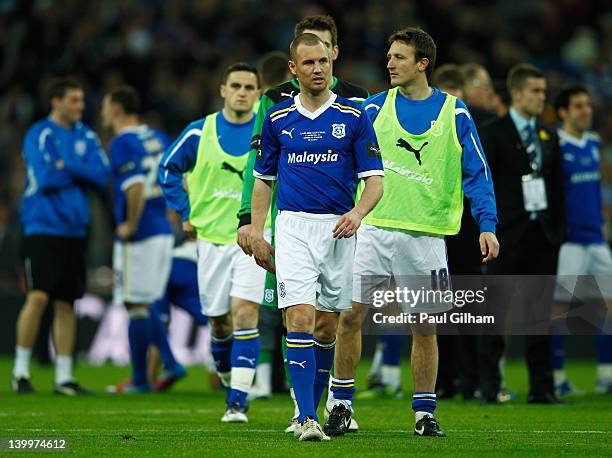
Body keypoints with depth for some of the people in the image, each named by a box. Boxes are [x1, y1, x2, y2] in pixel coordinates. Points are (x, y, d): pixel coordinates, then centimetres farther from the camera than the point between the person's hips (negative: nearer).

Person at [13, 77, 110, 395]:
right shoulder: (38, 135, -5)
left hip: (73, 229, 5)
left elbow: (102, 176, -1)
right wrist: (81, 172, -4)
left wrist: (66, 166, -12)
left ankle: (64, 377, 9)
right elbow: (44, 179, -16)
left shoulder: (87, 137, 12)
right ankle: (21, 370, -1)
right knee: (39, 297, -13)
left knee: (66, 303, 5)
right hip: (42, 227, -5)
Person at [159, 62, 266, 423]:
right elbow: (169, 169, 14)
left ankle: (239, 402, -17)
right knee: (219, 322, 7)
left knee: (245, 313, -17)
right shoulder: (199, 132, 2)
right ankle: (232, 388, 29)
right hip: (212, 237, 2)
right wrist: (186, 214, 8)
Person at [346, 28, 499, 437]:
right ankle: (342, 404, 4)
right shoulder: (376, 107, 7)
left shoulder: (454, 112, 3)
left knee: (425, 328, 4)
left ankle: (425, 412, 15)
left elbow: (477, 172, 3)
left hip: (425, 235, -1)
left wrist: (487, 225, -6)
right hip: (373, 230, 1)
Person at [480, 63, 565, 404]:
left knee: (540, 312, 6)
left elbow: (558, 187, 16)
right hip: (509, 235, -5)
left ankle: (542, 387, 8)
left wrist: (559, 231, 8)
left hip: (544, 235, 5)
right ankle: (489, 384, 6)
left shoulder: (549, 136, 14)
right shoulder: (494, 133, -2)